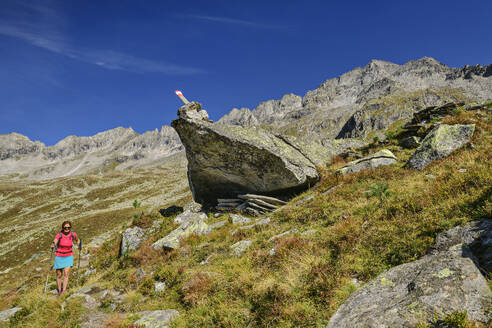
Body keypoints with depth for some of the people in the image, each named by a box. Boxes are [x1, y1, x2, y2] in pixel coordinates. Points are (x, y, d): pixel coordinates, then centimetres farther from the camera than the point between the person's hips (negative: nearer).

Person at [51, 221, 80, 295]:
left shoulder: (73, 234, -9)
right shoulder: (59, 235, -16)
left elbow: (78, 240, 14)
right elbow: (54, 243, -33)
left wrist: (79, 244, -4)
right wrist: (53, 245, -54)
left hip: (69, 257, 1)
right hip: (59, 257, 0)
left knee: (66, 273, -13)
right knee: (59, 275, 9)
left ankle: (64, 291, -13)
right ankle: (59, 290, 28)